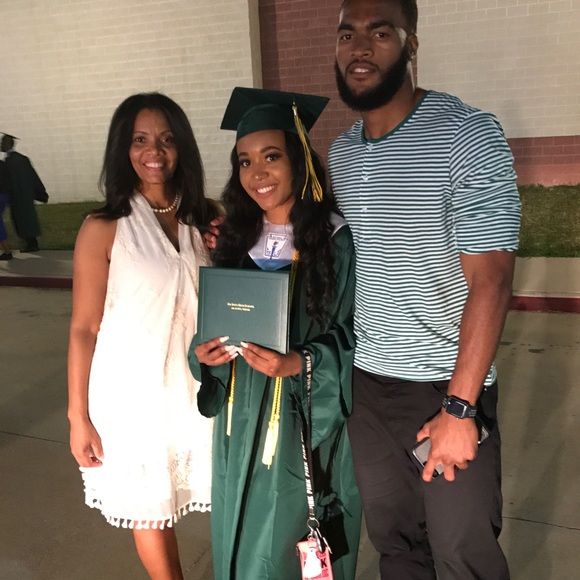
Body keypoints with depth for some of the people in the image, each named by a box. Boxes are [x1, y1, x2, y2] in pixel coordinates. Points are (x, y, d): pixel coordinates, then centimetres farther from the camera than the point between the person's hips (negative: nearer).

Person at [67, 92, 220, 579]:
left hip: (197, 385, 3)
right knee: (150, 508, 15)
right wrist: (78, 416, -5)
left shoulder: (206, 219, 2)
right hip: (135, 395, -3)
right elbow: (84, 328, -7)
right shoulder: (104, 229, -10)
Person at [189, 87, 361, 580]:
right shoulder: (235, 238, 3)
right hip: (242, 418, 5)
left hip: (309, 420, -4)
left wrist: (297, 364, -25)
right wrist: (204, 352, -11)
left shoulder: (336, 238, -13)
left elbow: (352, 334, -10)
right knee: (243, 540, 18)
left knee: (296, 538, 12)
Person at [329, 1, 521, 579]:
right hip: (366, 383, 5)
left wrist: (459, 407, -20)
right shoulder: (340, 152, 7)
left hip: (448, 387, -5)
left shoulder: (467, 135, -13)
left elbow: (490, 280, -17)